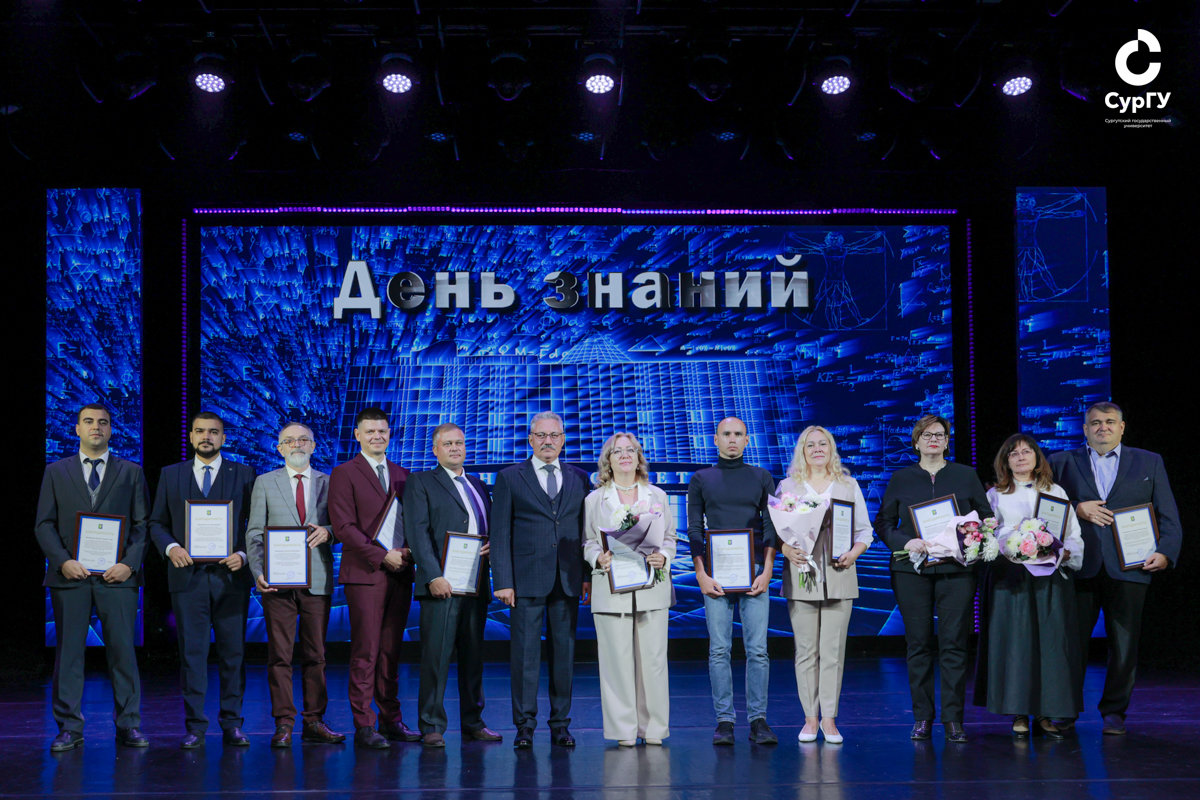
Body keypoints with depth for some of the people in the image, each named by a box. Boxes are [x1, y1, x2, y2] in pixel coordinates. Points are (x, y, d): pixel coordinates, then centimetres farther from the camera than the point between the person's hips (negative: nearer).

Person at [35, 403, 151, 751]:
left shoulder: (131, 472, 11)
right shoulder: (56, 472, 12)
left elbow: (142, 524, 6)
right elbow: (44, 524, 7)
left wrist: (129, 563, -8)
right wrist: (63, 561, -9)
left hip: (117, 575, -1)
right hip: (70, 575, 1)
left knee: (123, 651, -1)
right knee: (68, 651, 2)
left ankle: (128, 725, 6)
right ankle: (69, 728, 9)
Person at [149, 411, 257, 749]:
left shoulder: (243, 474, 7)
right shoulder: (170, 475, 11)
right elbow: (157, 523, 12)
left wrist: (242, 554, -11)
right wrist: (170, 547, -7)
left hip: (231, 575, 0)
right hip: (187, 574, 1)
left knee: (233, 652, 3)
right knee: (191, 651, 1)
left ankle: (232, 724, 11)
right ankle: (195, 726, 7)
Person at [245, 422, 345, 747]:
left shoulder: (329, 483, 11)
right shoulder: (265, 483, 9)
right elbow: (254, 533, 5)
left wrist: (327, 531, -13)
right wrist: (258, 572, -9)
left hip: (317, 580, 1)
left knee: (316, 654, 4)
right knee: (279, 655, -1)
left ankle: (314, 721, 11)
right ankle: (283, 723, 5)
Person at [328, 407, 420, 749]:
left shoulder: (402, 475, 16)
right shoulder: (344, 474, -1)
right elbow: (343, 527, -9)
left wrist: (410, 551, -2)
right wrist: (382, 556, -13)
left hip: (400, 574, 5)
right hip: (365, 574, -5)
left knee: (391, 651, 9)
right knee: (365, 652, -4)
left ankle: (390, 720, 16)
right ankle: (364, 725, 2)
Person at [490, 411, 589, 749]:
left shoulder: (579, 478, 12)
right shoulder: (510, 478, 4)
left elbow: (586, 528, 12)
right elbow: (500, 534, 0)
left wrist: (589, 575, 2)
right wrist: (503, 581, -7)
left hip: (568, 579, 3)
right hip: (527, 578, -3)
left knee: (565, 650, 6)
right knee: (525, 651, -1)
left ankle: (561, 724, 14)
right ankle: (525, 725, 7)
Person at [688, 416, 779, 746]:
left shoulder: (762, 478, 11)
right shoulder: (701, 479, 10)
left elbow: (771, 528, 7)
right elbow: (694, 530, 7)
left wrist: (767, 571, -5)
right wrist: (701, 575, -4)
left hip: (754, 572, 0)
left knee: (757, 649, -3)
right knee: (719, 649, -1)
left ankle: (758, 720, 2)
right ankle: (724, 721, 4)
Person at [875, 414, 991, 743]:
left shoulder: (966, 476, 11)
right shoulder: (901, 479, 10)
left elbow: (987, 517, 11)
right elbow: (883, 522, 8)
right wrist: (906, 542, -9)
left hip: (956, 569, 0)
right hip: (912, 569, 0)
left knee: (954, 644, -3)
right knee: (919, 643, 2)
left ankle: (953, 719, 2)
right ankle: (922, 716, 10)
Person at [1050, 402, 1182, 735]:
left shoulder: (1149, 462, 13)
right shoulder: (1063, 463, 11)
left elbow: (1168, 515, 9)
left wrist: (1165, 552, -6)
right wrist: (1078, 509, -9)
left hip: (1128, 567, 0)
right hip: (1080, 566, 0)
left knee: (1124, 644, 2)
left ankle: (1114, 711, 15)